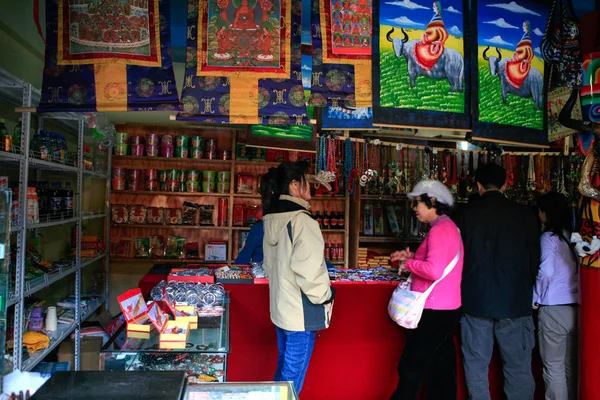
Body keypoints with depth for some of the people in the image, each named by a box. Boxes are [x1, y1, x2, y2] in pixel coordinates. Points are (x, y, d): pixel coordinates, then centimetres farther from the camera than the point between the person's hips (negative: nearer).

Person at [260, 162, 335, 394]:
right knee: (292, 378, 5)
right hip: (301, 312, -8)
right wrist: (324, 297, -10)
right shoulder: (301, 220, -20)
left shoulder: (273, 220, 7)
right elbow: (308, 272, -26)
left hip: (281, 307, 9)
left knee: (284, 368, 22)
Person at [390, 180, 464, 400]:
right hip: (446, 309, 10)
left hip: (435, 311, -10)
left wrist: (408, 262, -12)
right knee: (441, 367, 16)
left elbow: (434, 271, -28)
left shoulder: (440, 229, -17)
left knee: (411, 367, -2)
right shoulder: (449, 227, 14)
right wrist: (412, 257, 9)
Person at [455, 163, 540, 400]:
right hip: (515, 301, 0)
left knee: (476, 367, 11)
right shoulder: (524, 214, -3)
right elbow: (534, 260, 4)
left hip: (476, 301, 0)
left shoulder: (466, 214, -2)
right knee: (519, 369, 10)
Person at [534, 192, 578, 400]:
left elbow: (546, 273, -18)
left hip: (554, 308, -5)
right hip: (577, 307, 6)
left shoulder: (549, 237, -9)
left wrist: (535, 298, -4)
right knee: (571, 365, 16)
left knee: (553, 366, 6)